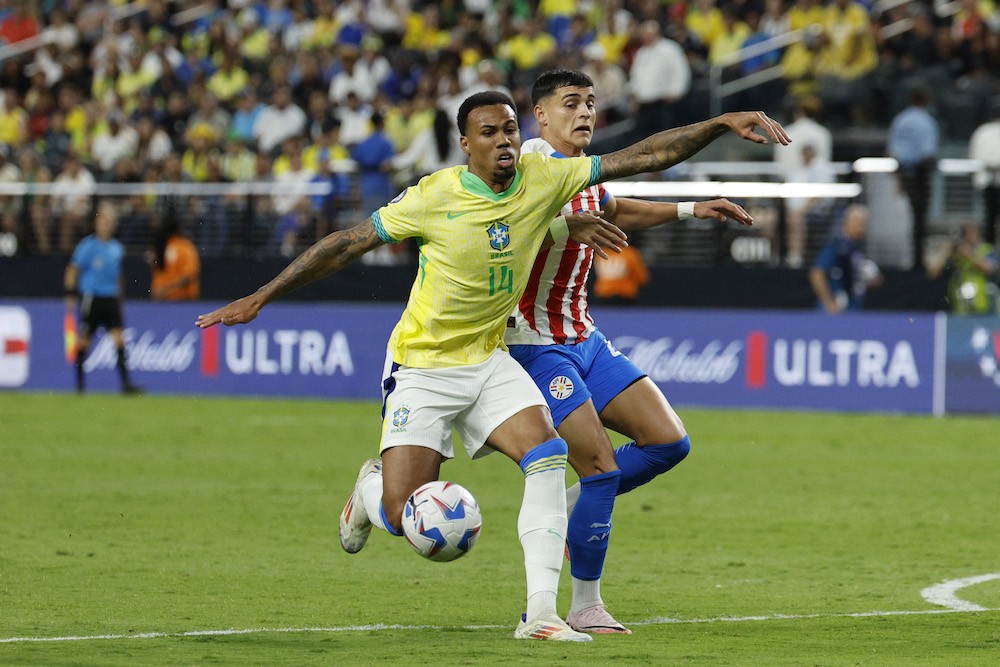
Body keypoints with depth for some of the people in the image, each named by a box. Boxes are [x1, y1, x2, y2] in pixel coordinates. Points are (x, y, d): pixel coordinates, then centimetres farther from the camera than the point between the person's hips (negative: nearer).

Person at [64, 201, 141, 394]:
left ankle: (125, 383, -10)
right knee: (84, 340, 2)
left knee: (118, 338, -6)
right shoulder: (87, 245, -6)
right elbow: (73, 270, -4)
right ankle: (79, 383, 13)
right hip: (91, 297, -4)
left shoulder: (117, 248, 10)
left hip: (111, 298, 4)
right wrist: (71, 295, -9)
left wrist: (120, 296, 21)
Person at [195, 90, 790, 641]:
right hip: (422, 366, -4)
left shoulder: (543, 179, -8)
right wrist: (260, 298, -9)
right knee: (403, 518, -9)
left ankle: (541, 612, -18)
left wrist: (722, 125, -16)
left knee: (547, 454, -21)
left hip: (489, 359, 4)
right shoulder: (434, 198, -18)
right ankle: (371, 489, 31)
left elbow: (645, 157, -6)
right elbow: (347, 244, -10)